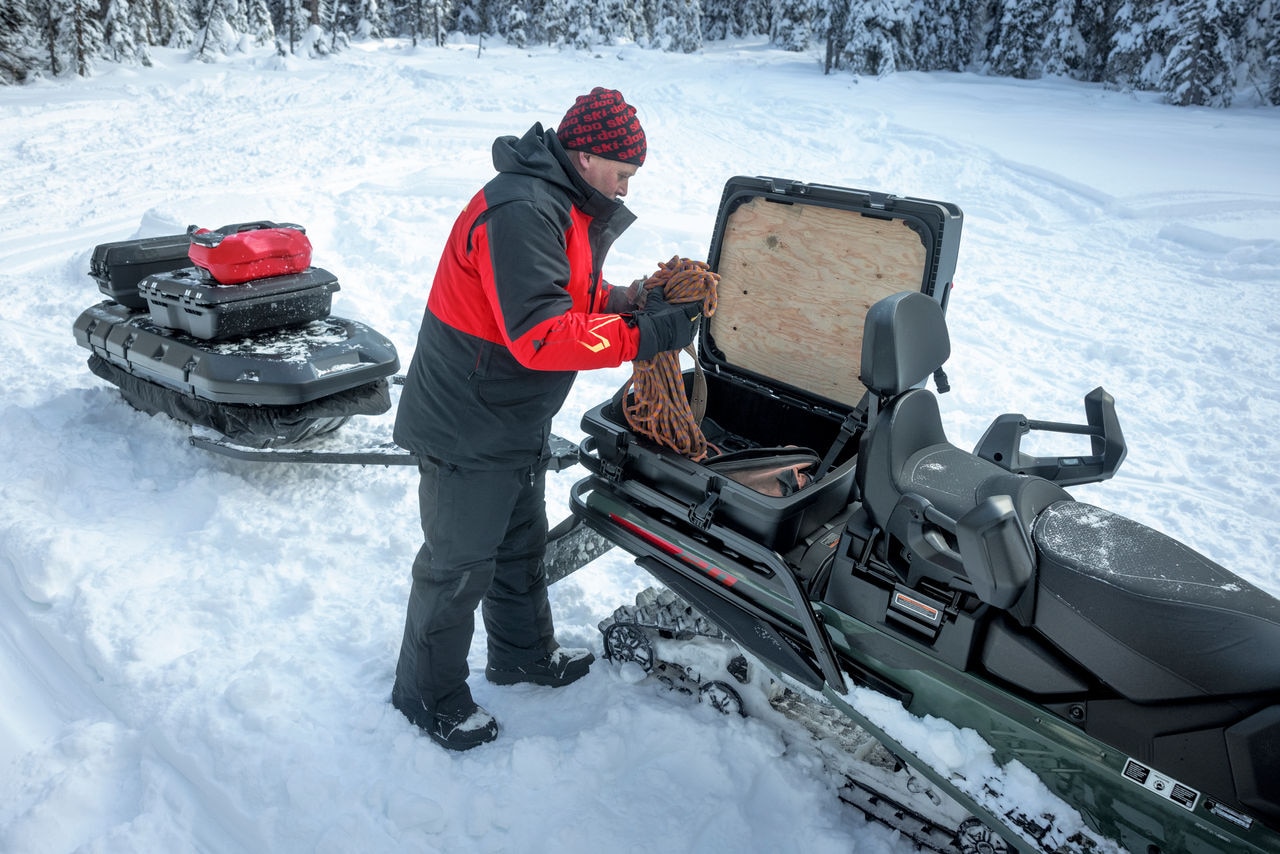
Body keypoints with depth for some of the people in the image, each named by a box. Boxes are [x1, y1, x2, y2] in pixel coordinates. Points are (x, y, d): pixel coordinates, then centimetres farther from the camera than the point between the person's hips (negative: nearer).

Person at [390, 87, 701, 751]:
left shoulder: (566, 206, 8)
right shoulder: (521, 212, -27)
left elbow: (571, 296, 16)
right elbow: (541, 334, -34)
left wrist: (628, 299, -1)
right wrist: (643, 335, -31)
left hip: (518, 423, 10)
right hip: (468, 428, -10)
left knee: (521, 544, 24)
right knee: (460, 566, 5)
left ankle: (524, 653, 45)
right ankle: (428, 693, 26)